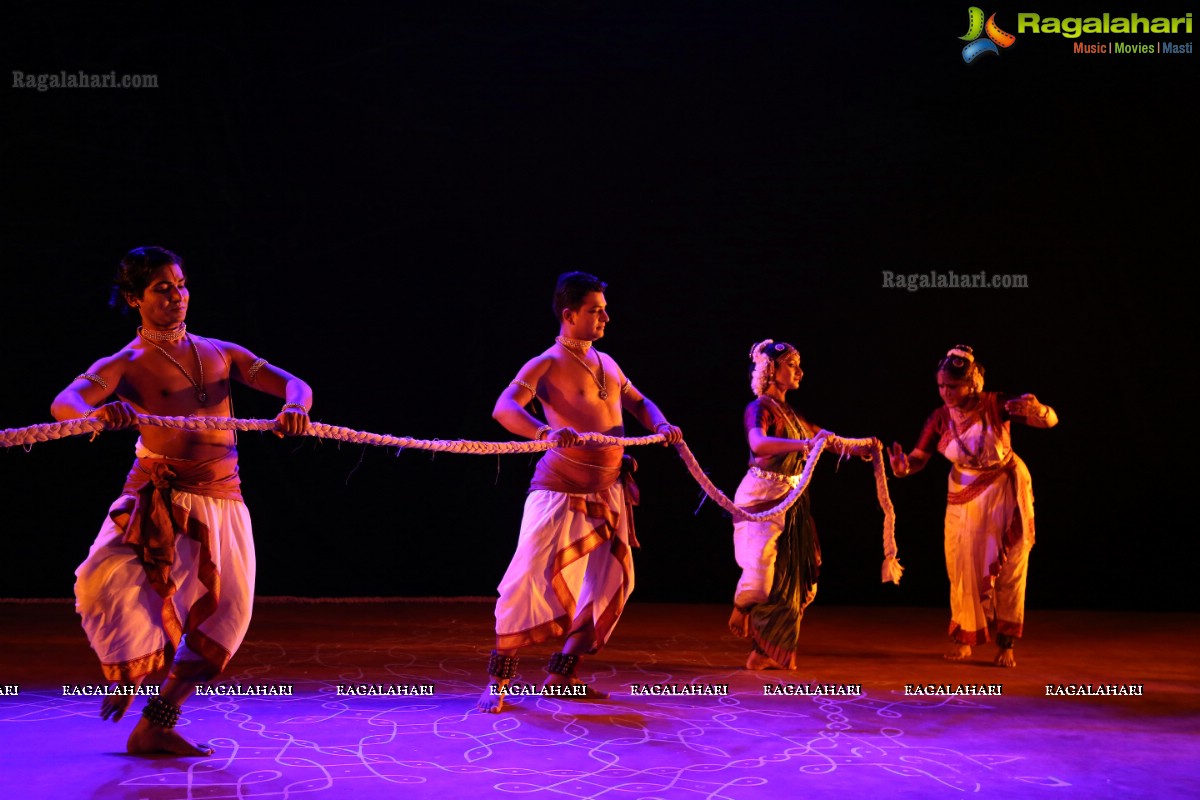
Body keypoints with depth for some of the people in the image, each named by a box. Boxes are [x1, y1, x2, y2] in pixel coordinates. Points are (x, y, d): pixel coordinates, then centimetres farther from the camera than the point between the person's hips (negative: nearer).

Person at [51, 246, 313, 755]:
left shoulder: (220, 353, 13)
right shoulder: (125, 365, 1)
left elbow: (291, 384, 6)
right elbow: (64, 403, -15)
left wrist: (295, 407, -19)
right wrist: (99, 412, -38)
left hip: (223, 502, 4)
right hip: (160, 498, -4)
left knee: (226, 614, 2)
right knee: (109, 581, -26)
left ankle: (155, 728, 15)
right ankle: (125, 672, 6)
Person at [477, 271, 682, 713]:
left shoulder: (607, 363, 14)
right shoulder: (546, 364, -8)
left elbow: (639, 402, 26)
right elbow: (504, 407, -22)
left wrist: (661, 424, 3)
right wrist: (544, 431, -41)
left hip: (608, 492, 8)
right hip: (561, 488, -7)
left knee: (614, 582, 9)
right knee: (530, 577, -13)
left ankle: (561, 674, 19)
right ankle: (497, 681, -2)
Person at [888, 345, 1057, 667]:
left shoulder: (995, 405, -20)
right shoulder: (940, 418, -11)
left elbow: (1051, 421, -18)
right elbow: (919, 458, -12)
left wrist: (1037, 409, -42)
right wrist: (904, 466, -36)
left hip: (1005, 491, -3)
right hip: (964, 495, 3)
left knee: (1007, 567, 3)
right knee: (963, 566, 6)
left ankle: (1006, 644, 10)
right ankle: (964, 637, 22)